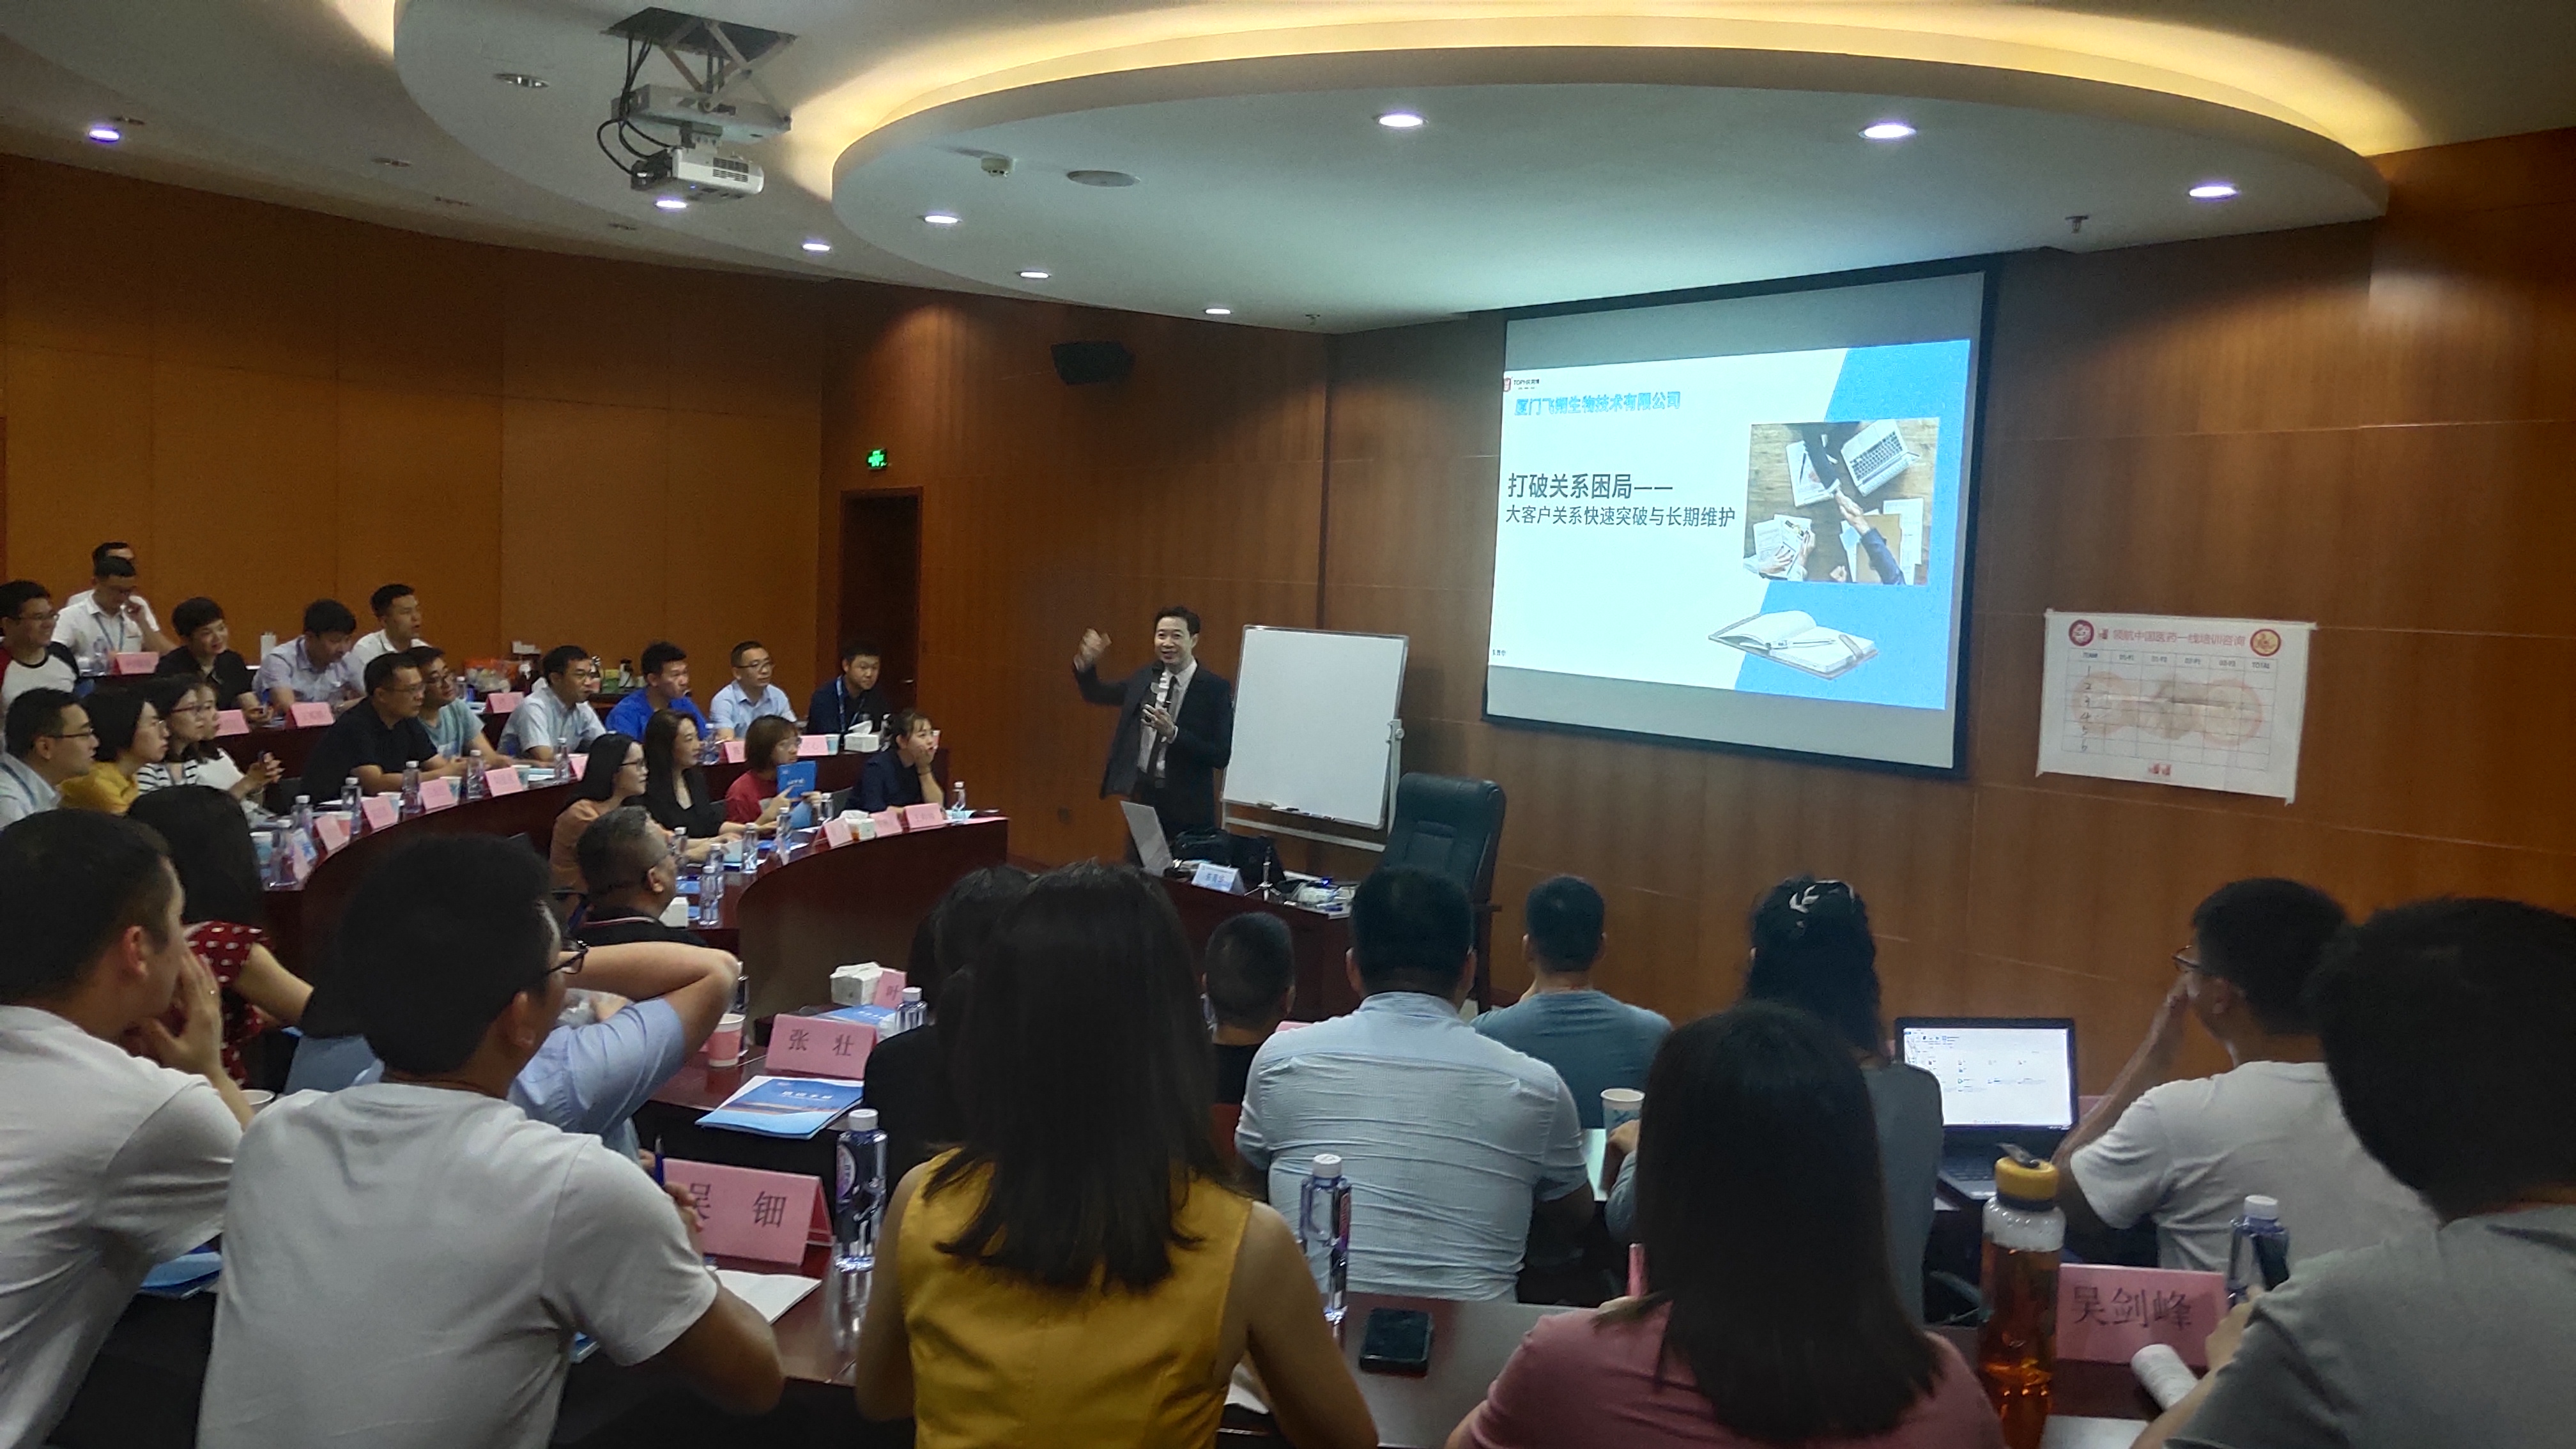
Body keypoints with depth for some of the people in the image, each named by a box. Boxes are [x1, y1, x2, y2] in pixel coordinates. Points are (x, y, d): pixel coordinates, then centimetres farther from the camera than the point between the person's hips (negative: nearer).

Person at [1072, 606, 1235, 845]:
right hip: (1142, 793, 5)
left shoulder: (1215, 689, -11)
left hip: (1186, 806, -5)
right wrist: (1086, 664, -2)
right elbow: (1097, 693, 19)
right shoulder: (1145, 678, 5)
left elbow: (1221, 756, -15)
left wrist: (1173, 733, -26)